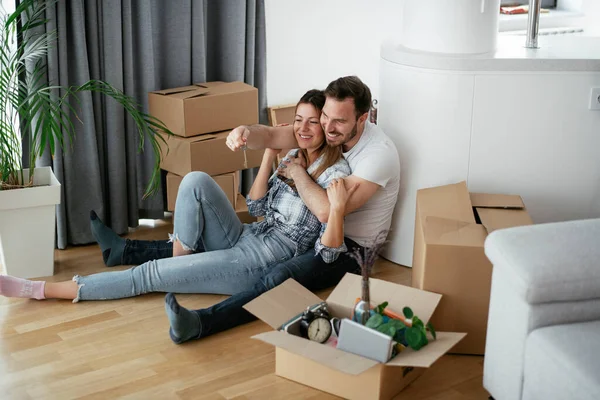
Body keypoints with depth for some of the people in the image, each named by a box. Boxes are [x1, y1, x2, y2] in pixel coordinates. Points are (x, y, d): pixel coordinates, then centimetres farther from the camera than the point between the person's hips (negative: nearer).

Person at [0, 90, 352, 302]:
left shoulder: (336, 173, -13)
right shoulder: (293, 157, 10)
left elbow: (327, 254, -16)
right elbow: (256, 206, 6)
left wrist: (337, 210, -36)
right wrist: (270, 153, -1)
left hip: (261, 264, -7)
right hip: (243, 240, 7)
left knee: (150, 274, -9)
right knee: (196, 181, -19)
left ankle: (44, 289, -1)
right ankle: (179, 261, -6)